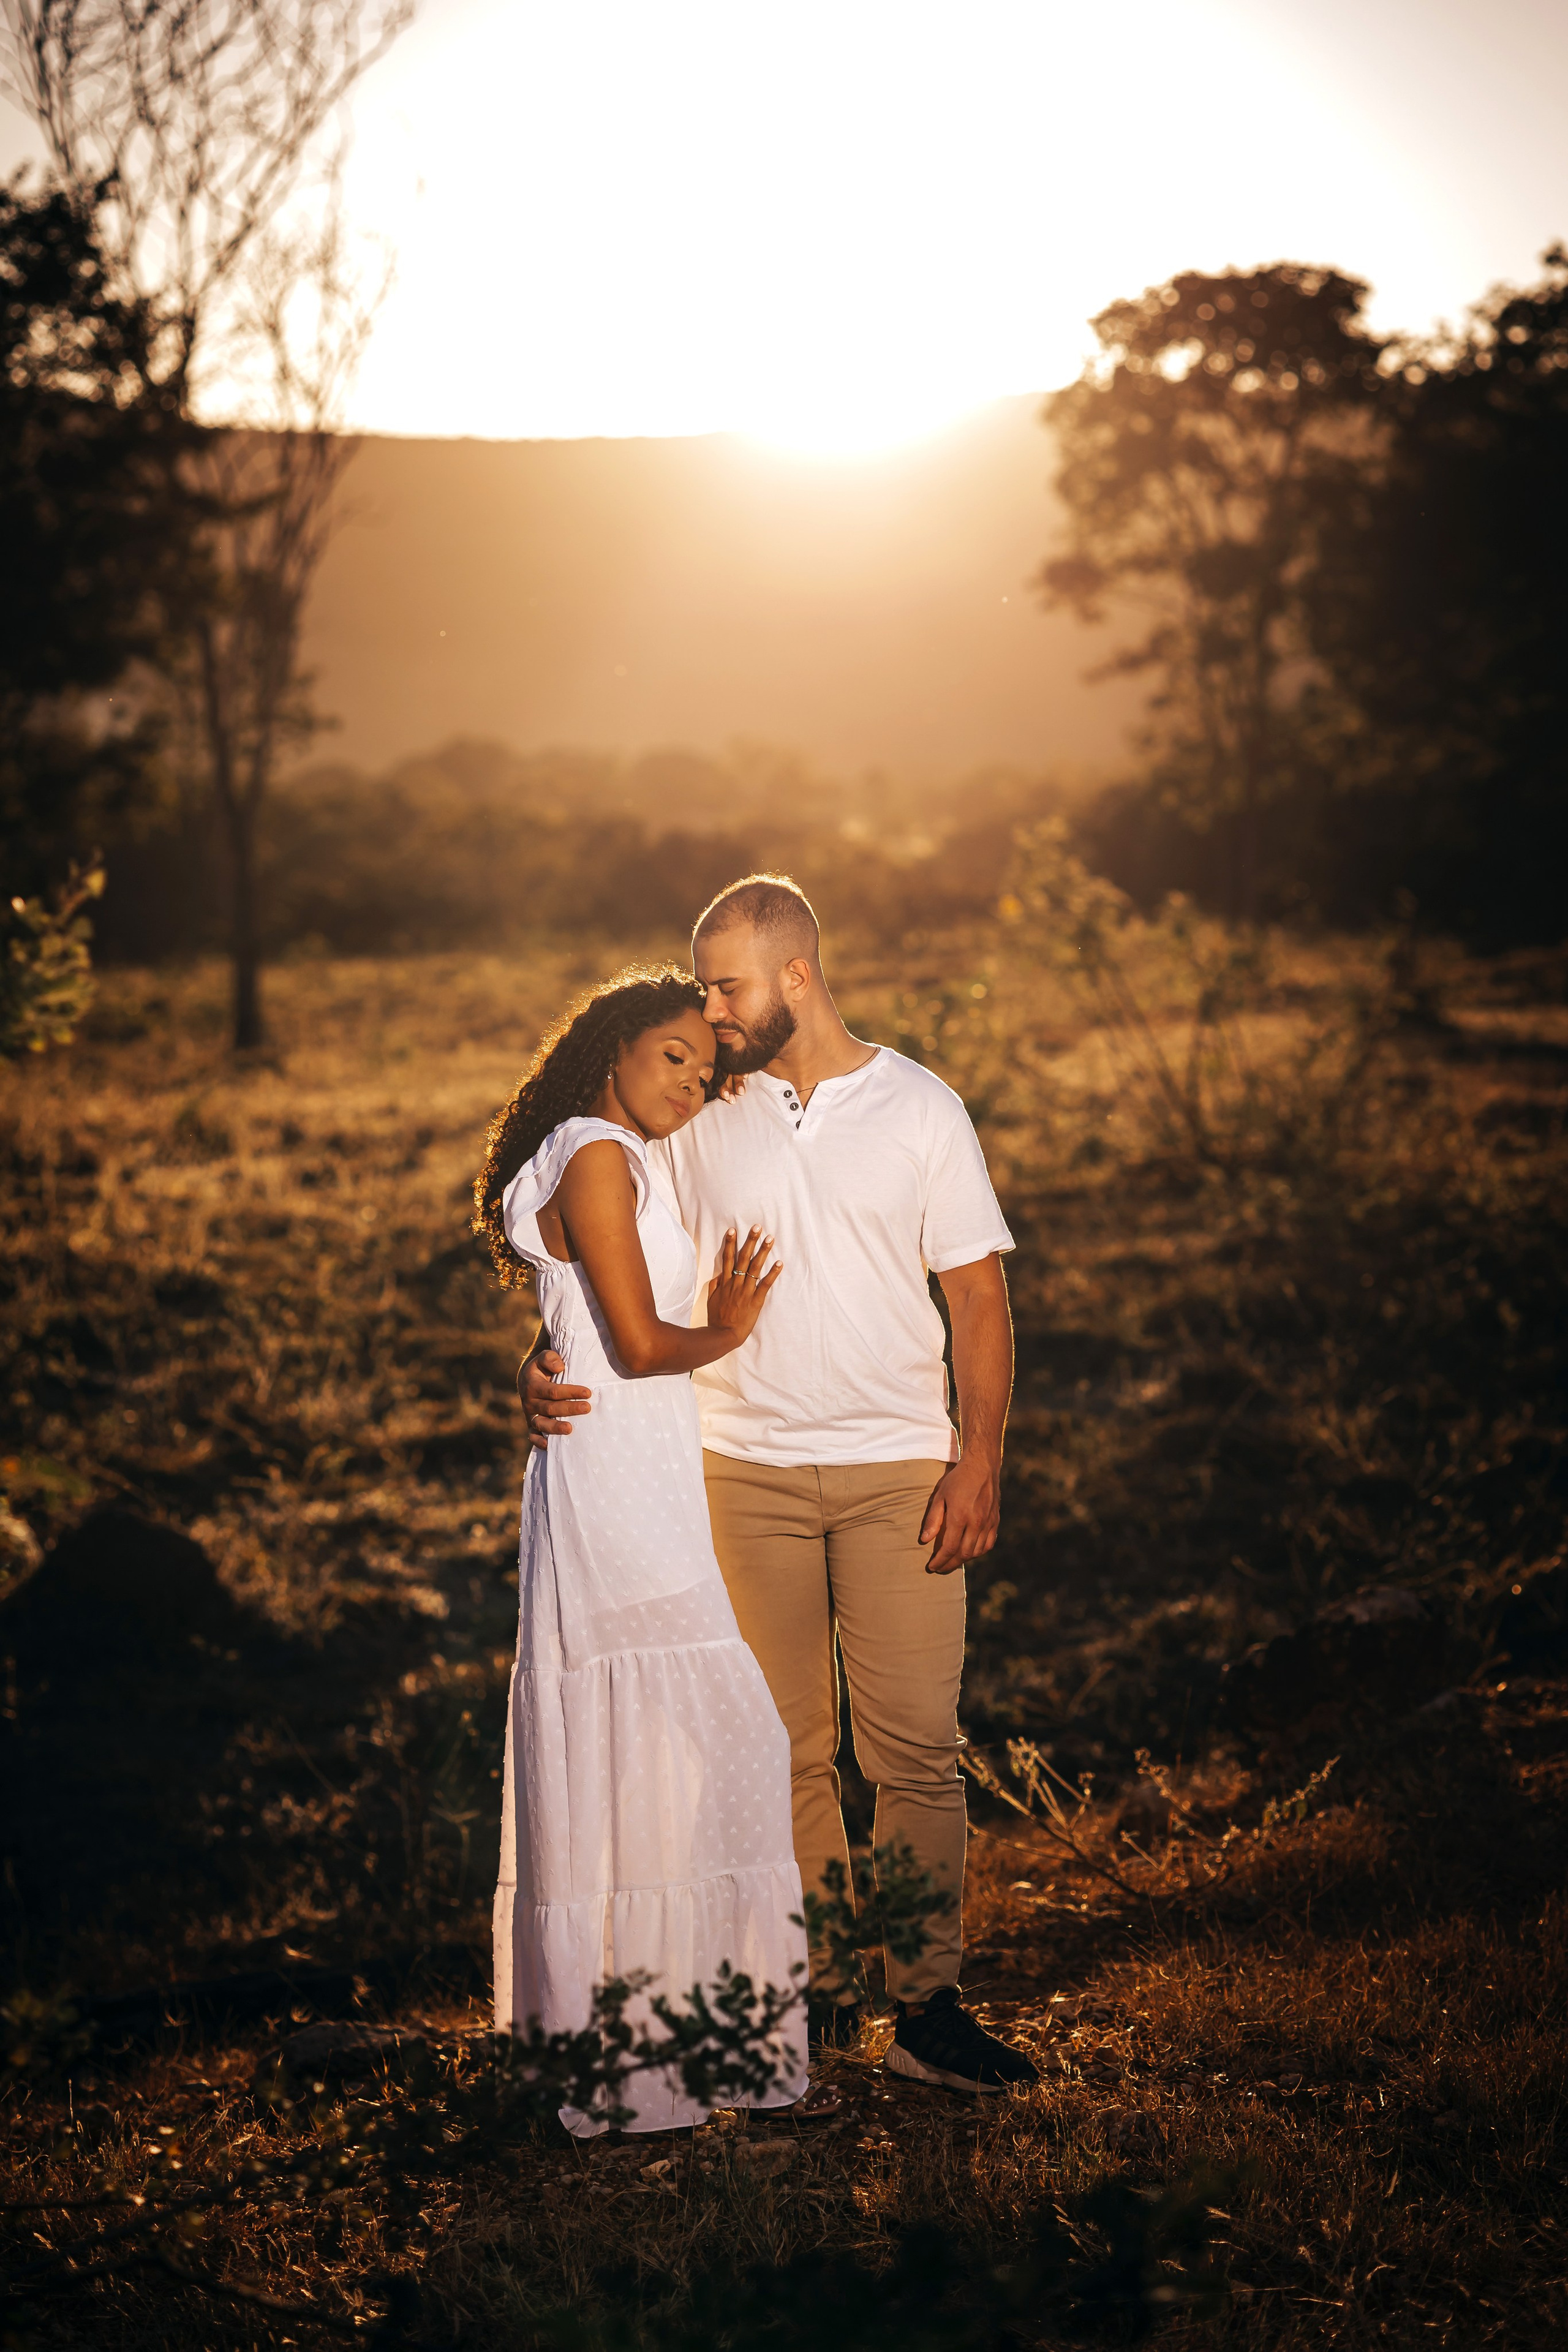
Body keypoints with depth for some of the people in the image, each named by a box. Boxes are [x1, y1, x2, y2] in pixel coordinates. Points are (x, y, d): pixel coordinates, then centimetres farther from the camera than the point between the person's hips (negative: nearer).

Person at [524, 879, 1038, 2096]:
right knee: (783, 1747, 5)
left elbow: (980, 1300, 2)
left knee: (916, 1744, -4)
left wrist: (979, 1462, -7)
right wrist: (550, 1359, -12)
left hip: (898, 1470, -2)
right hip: (744, 1472, 2)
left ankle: (927, 2004, 4)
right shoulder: (699, 1121, 7)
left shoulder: (922, 1109, 3)